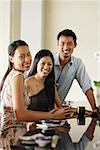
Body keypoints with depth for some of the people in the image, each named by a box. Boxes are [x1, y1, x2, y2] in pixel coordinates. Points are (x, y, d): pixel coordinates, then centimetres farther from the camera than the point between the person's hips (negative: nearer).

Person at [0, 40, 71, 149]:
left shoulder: (12, 75, 14)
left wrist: (47, 114, 6)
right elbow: (20, 114, -22)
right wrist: (52, 116, -16)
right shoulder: (18, 76, -13)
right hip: (11, 135, -9)